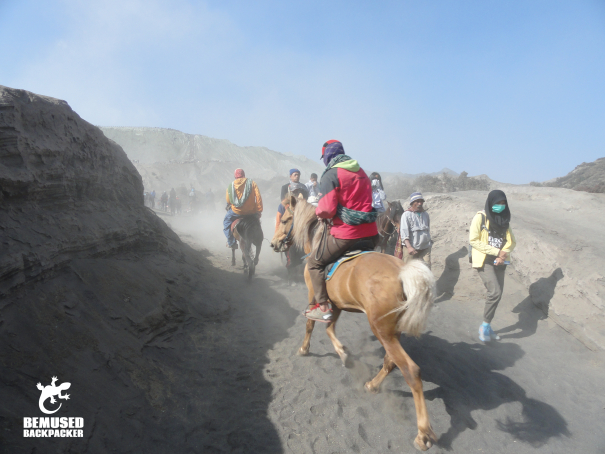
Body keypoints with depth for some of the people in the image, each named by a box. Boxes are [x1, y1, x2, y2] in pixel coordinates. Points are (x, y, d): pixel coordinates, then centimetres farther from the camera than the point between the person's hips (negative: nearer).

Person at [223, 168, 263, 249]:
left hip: (236, 212, 0)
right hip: (251, 211, 0)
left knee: (226, 221, 27)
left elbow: (228, 202, 6)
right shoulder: (251, 183, 0)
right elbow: (258, 197, -7)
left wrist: (229, 207, 29)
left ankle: (231, 242, 22)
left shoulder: (230, 186, 2)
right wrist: (259, 211, -1)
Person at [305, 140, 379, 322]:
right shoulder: (360, 171, 16)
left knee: (314, 262, 9)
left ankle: (323, 308, 5)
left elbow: (327, 209, -18)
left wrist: (318, 211, 4)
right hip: (371, 232, 8)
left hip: (346, 234, -7)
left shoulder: (330, 174, -9)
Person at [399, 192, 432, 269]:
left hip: (425, 247, 5)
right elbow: (404, 232, -17)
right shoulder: (407, 214, -7)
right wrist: (409, 247, -26)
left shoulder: (425, 214, 12)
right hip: (410, 247, -4)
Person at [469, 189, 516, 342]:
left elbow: (511, 241, 12)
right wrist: (497, 251, -14)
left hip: (499, 262, 6)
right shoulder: (480, 217, -6)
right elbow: (473, 240, -12)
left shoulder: (504, 219, 12)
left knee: (496, 295, 6)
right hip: (484, 261, -6)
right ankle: (485, 326, -2)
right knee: (495, 292, -18)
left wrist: (504, 253, -9)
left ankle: (487, 327, 20)